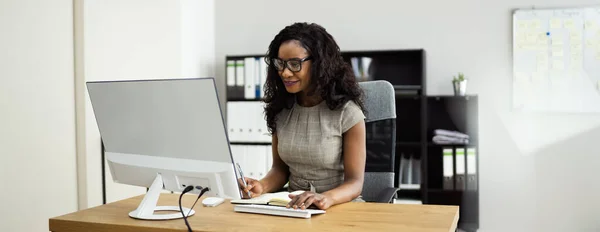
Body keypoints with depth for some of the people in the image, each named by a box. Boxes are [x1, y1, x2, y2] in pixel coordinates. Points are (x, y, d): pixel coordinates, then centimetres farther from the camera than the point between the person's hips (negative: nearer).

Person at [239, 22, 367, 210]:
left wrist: (327, 198, -32)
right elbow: (280, 168, 11)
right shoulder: (280, 109, 4)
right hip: (293, 207, 4)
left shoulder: (347, 112, -10)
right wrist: (262, 186, -11)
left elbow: (355, 182, -11)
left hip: (339, 208, -3)